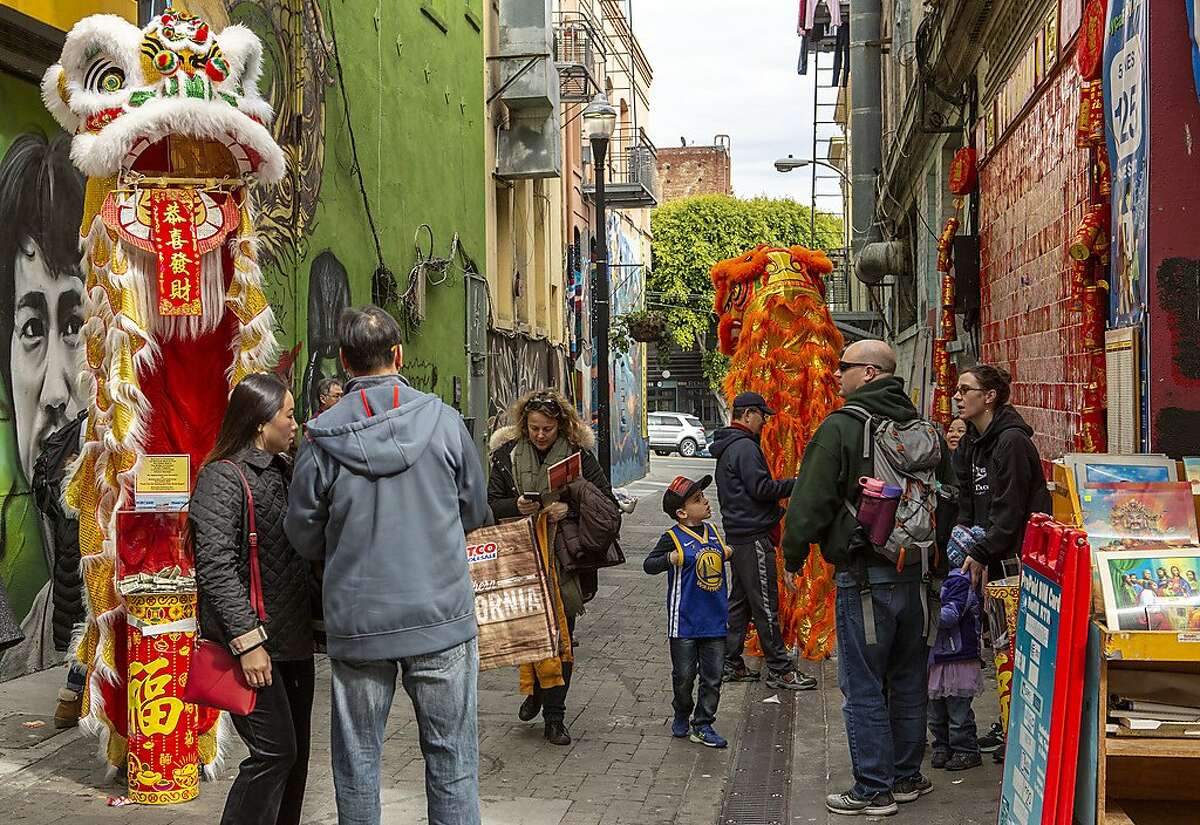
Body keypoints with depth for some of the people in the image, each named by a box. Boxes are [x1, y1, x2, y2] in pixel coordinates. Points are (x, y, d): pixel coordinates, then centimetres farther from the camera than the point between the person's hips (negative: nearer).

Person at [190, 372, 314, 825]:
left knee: (296, 749, 12)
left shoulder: (279, 470, 14)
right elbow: (216, 567, -18)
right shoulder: (223, 476, -11)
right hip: (253, 640, -8)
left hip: (293, 636, 9)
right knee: (275, 750, -10)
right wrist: (247, 640, -22)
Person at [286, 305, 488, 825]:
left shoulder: (320, 438, -8)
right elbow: (475, 513, 7)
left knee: (356, 759, 14)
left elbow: (305, 538, 2)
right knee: (451, 757, 9)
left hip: (356, 622, 0)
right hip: (441, 615, 0)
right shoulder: (443, 421, -6)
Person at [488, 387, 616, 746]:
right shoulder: (507, 455, 3)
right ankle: (534, 690, 30)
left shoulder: (578, 455, 0)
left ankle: (554, 715, 11)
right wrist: (515, 506, -15)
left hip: (564, 559, 0)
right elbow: (491, 504, 6)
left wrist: (570, 508, -14)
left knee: (562, 638, 1)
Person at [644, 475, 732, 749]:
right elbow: (648, 564, -15)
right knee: (684, 675, 6)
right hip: (685, 622, -5)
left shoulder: (712, 531, 8)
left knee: (712, 677, 6)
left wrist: (727, 554, 11)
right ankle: (682, 714, 30)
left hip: (715, 620, 5)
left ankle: (703, 725, 16)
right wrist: (669, 559, -30)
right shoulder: (673, 538, -11)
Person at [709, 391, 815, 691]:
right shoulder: (745, 447, -15)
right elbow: (761, 488, -20)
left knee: (739, 602, 14)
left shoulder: (729, 447, 18)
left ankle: (730, 664, 18)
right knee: (765, 605, -5)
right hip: (753, 537, -10)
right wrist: (796, 483, -9)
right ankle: (780, 670, 0)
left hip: (737, 536, 10)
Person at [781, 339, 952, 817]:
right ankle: (907, 777, 28)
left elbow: (811, 500, -14)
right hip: (917, 575, 7)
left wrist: (793, 555, 0)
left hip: (864, 576, -7)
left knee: (863, 688, 2)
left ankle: (874, 790, 6)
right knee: (908, 682, 17)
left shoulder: (840, 428, -13)